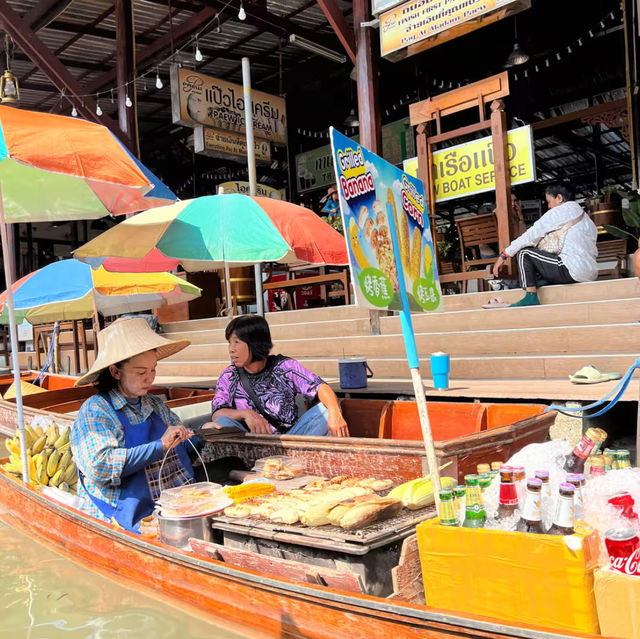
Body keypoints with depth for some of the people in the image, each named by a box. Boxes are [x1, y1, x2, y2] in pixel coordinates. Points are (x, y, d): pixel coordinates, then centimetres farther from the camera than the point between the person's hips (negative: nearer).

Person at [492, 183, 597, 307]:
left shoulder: (559, 211, 1)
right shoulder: (585, 215, 25)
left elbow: (532, 236, -3)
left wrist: (504, 255, 1)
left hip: (572, 271, -9)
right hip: (590, 275, 9)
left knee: (523, 252, -1)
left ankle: (531, 297, -10)